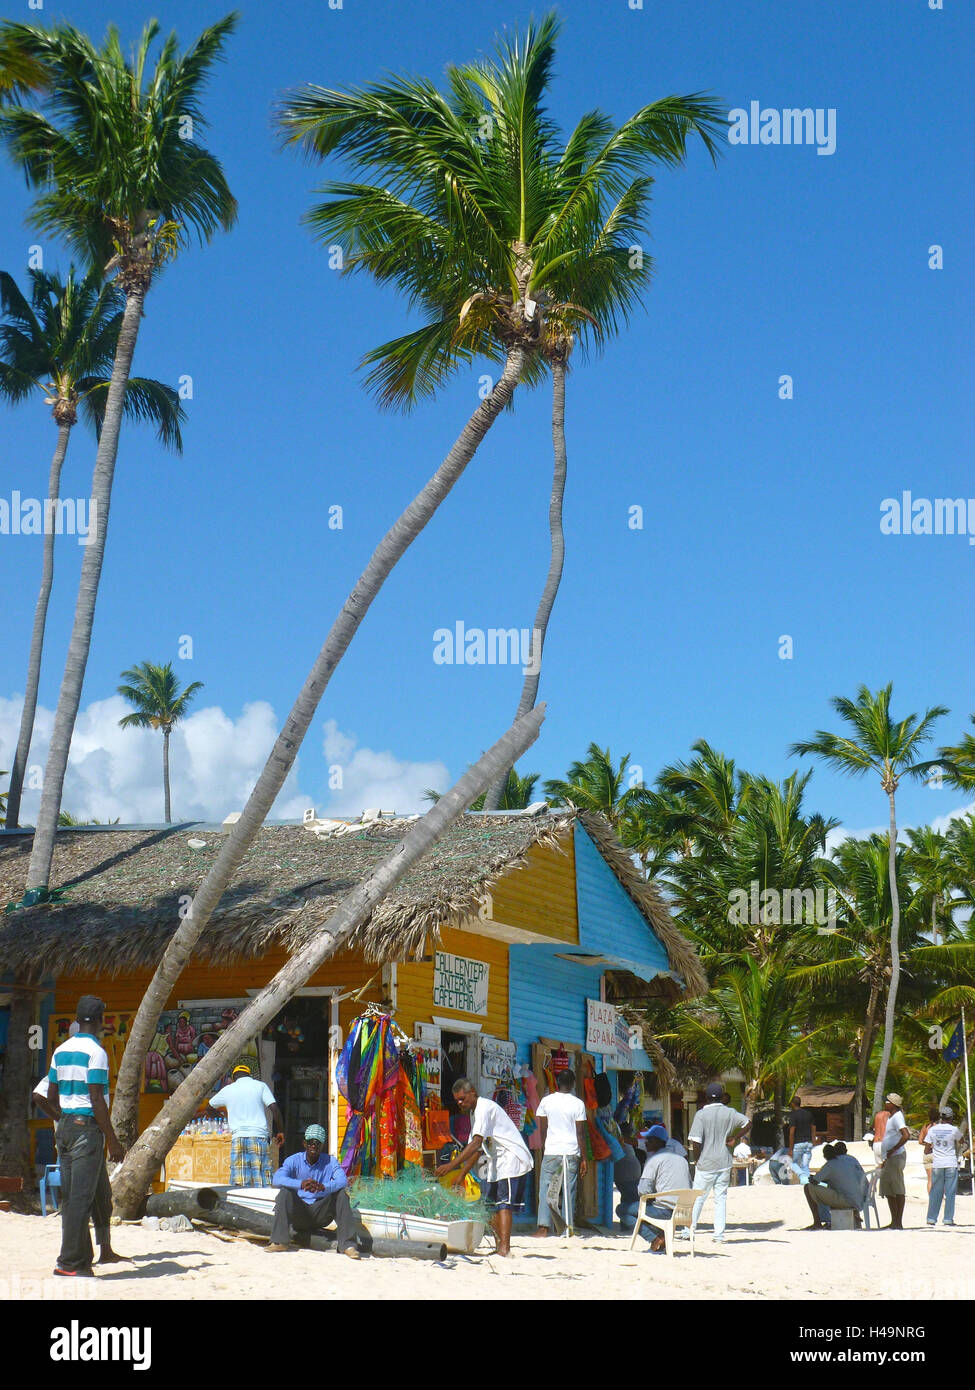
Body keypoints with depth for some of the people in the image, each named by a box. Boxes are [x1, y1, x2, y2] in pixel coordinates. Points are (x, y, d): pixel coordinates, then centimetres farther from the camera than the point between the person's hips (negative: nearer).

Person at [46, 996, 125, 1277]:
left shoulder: (61, 1051, 12)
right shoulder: (95, 1052, -12)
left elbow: (51, 1095, 16)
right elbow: (97, 1100, -16)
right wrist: (113, 1141, -13)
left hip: (64, 1126, 8)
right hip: (87, 1127, -8)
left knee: (70, 1197, 10)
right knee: (81, 1198, -6)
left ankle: (82, 1257, 14)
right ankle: (69, 1262, -6)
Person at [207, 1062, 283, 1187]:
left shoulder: (228, 1090, 13)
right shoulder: (260, 1086, 8)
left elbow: (211, 1105, 31)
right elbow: (274, 1108, -2)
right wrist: (279, 1131, 7)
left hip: (238, 1138, 1)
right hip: (260, 1137, -1)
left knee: (239, 1183, -2)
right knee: (263, 1180, -2)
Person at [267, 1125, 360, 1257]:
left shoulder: (330, 1162, -1)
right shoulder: (294, 1161, -3)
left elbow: (343, 1180, -21)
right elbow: (277, 1179, -23)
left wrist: (323, 1186, -42)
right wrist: (301, 1184, -41)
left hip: (322, 1213, 1)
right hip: (299, 1214, 0)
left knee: (342, 1193, -22)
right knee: (285, 1192, -25)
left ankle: (347, 1244, -27)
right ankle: (279, 1241, -27)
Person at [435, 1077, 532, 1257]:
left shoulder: (485, 1108, -16)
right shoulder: (474, 1112, 15)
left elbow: (476, 1143, -28)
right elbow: (477, 1148, 21)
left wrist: (451, 1165, -33)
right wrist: (461, 1175, 16)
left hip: (511, 1160, -10)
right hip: (497, 1163, 10)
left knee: (503, 1204, -18)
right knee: (492, 1205, 9)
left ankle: (504, 1248, -25)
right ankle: (500, 1247, 13)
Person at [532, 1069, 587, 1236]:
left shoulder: (546, 1101, 2)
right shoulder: (578, 1104, -2)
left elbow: (542, 1130, 7)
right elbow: (581, 1133, -1)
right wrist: (584, 1159, 4)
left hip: (551, 1152, 0)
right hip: (572, 1153, 0)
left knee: (545, 1189, 3)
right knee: (569, 1191, 6)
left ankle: (544, 1227, -5)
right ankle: (567, 1227, 6)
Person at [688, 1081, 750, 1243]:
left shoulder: (701, 1114, -11)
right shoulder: (729, 1113, 0)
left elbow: (696, 1141, -15)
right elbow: (748, 1123, 0)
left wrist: (697, 1160, -1)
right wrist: (732, 1138, 6)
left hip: (705, 1164, -3)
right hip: (724, 1163, 3)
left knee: (698, 1198, 7)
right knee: (721, 1198, 8)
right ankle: (719, 1235, 5)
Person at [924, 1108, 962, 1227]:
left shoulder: (932, 1130, 0)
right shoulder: (954, 1130, -5)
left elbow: (926, 1151, 2)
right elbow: (961, 1141, 16)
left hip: (937, 1165, 2)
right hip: (951, 1164, -2)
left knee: (935, 1192, 9)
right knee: (950, 1192, 4)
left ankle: (931, 1218, 9)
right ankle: (948, 1219, 2)